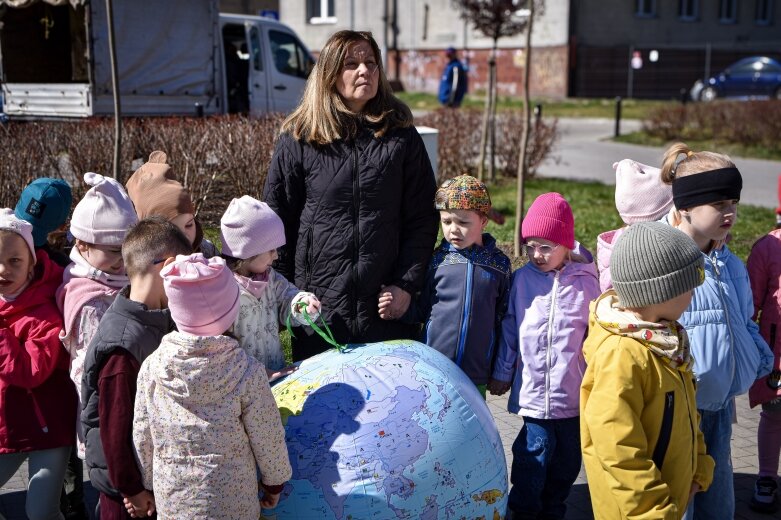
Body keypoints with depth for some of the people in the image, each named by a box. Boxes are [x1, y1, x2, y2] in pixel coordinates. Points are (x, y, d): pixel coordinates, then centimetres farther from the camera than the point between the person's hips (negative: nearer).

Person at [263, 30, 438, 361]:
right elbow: (276, 219, 4)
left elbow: (422, 218, 4)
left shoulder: (401, 136, 4)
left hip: (386, 308, 1)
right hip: (318, 305, 0)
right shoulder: (298, 140, 1)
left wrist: (407, 284, -5)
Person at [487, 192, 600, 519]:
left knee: (567, 458, 13)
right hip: (533, 390, 0)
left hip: (574, 391, 1)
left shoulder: (585, 281, -5)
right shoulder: (522, 279, -1)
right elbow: (509, 328, 6)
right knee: (535, 451, -5)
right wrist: (502, 373, 9)